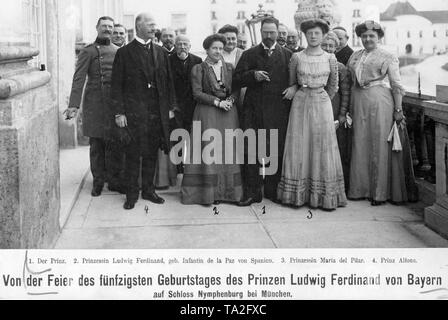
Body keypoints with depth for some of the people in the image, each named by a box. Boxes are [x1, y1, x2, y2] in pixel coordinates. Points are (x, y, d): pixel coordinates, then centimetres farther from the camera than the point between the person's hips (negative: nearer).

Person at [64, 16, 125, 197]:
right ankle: (98, 181, 13)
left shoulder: (119, 51, 13)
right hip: (94, 104, -3)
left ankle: (114, 180, 13)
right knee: (96, 145, 3)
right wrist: (74, 105, -17)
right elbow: (79, 79, -7)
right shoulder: (88, 51, 1)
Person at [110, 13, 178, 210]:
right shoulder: (125, 53, -1)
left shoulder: (161, 53, 12)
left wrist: (171, 106, 7)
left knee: (151, 154, 10)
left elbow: (169, 81, 14)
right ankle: (132, 194, 11)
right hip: (133, 112, -4)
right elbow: (117, 85, -3)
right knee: (133, 155, 1)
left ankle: (148, 190, 22)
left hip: (157, 112, 4)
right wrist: (119, 112, -9)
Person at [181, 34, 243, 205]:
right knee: (208, 150, -6)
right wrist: (217, 102, -13)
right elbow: (197, 93, -5)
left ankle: (226, 191, 5)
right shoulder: (198, 69, 3)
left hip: (228, 113, 3)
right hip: (207, 113, -3)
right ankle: (208, 192, -2)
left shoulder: (229, 68, 13)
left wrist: (230, 100, -8)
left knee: (227, 149, -1)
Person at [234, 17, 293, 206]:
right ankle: (252, 192, 0)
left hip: (278, 110, 0)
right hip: (254, 109, 0)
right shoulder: (249, 55, 12)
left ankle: (272, 190, 14)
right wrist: (253, 75, -11)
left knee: (276, 151, 1)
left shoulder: (287, 55, 13)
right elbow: (237, 80, 5)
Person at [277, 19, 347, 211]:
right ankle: (298, 195, 10)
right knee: (299, 147, 2)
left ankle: (325, 197, 7)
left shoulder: (330, 58, 1)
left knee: (323, 148, 1)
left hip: (322, 103, 0)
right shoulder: (297, 57, 1)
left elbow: (333, 86, 12)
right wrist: (294, 89, 0)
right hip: (300, 104, 0)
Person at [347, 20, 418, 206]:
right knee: (360, 145, 6)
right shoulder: (354, 56, 15)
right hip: (359, 103, 5)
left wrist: (398, 110, -11)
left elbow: (396, 85, -3)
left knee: (380, 146, -3)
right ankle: (362, 188, 16)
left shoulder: (388, 57, 2)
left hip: (380, 102, -4)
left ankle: (381, 192, 2)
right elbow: (349, 82, 13)